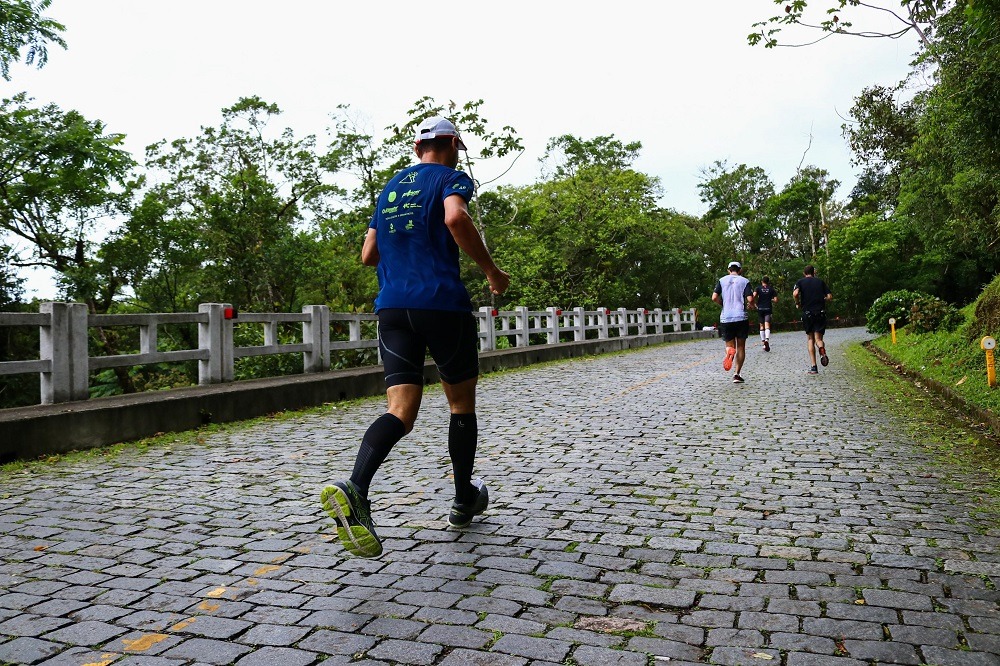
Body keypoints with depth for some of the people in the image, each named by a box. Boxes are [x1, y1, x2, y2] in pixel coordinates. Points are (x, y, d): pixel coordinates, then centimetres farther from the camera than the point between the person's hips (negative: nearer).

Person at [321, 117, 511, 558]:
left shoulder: (390, 187, 23)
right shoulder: (451, 177, 4)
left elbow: (368, 256, 23)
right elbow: (455, 217, -20)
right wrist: (491, 270, -11)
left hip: (392, 307, 5)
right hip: (443, 302, -5)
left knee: (401, 411, -3)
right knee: (462, 403, 13)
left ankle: (354, 488, -29)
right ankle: (464, 501, 25)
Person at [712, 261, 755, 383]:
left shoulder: (722, 280, 7)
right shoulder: (745, 281, 3)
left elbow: (714, 297, -3)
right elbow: (750, 299, -8)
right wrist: (751, 305, 15)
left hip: (725, 318, 1)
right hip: (741, 317, -1)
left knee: (729, 344, 12)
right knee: (741, 346, 10)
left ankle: (729, 352, -26)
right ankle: (737, 374, 5)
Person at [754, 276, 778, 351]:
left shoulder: (758, 288, 4)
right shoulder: (771, 289, 6)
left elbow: (754, 296, -13)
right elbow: (776, 300, 1)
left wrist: (756, 304, 1)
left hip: (760, 309, 1)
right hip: (768, 309, -1)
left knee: (762, 326, 13)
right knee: (767, 326, -12)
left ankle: (763, 342, 16)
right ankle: (767, 340, -37)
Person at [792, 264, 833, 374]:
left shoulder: (801, 281, 5)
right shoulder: (820, 281, 11)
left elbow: (795, 293, -14)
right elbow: (830, 297, 4)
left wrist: (798, 303, 3)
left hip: (807, 313, -1)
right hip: (821, 313, 1)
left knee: (810, 339, 11)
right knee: (818, 338, 4)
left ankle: (813, 367, 3)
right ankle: (822, 349, -34)